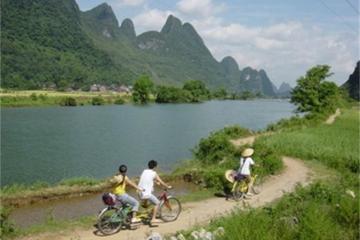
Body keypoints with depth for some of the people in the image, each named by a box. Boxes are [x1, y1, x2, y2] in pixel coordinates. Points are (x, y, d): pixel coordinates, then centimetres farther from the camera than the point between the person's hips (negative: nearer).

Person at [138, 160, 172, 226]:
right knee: (157, 203, 6)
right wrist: (168, 186, 18)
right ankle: (153, 219, 2)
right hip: (147, 194, -7)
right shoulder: (154, 173, -4)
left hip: (140, 193, 7)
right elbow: (161, 182, 1)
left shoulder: (144, 171, 13)